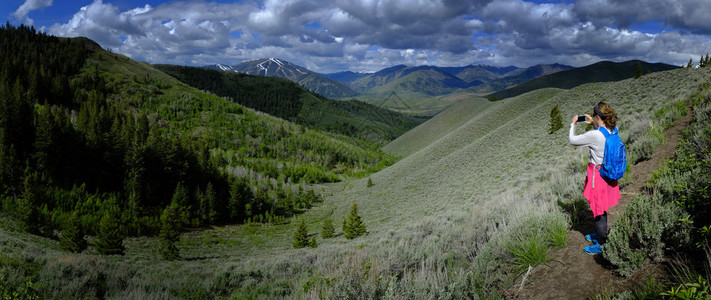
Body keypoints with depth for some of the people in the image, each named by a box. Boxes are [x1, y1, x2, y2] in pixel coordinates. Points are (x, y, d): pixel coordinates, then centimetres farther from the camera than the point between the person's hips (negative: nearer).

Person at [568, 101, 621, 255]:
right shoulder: (613, 130, -4)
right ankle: (600, 234, 44)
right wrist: (593, 124, 15)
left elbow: (572, 140, -13)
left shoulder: (594, 135, -27)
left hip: (598, 174, -8)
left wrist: (573, 124, 2)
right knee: (602, 208, 25)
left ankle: (601, 245, 19)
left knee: (599, 209, 6)